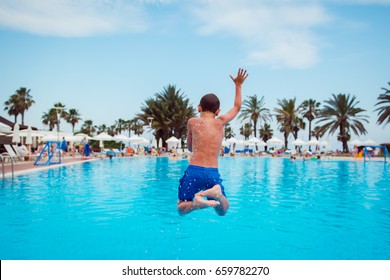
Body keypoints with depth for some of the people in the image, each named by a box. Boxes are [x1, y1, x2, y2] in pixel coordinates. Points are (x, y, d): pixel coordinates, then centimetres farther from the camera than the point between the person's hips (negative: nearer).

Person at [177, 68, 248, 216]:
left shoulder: (192, 122, 6)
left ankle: (199, 202, -22)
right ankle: (217, 193, -16)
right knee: (222, 210, 18)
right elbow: (237, 107, 27)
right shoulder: (221, 122, 8)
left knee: (182, 209, 13)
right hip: (213, 173, 1)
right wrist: (238, 85, 37)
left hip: (194, 171, -1)